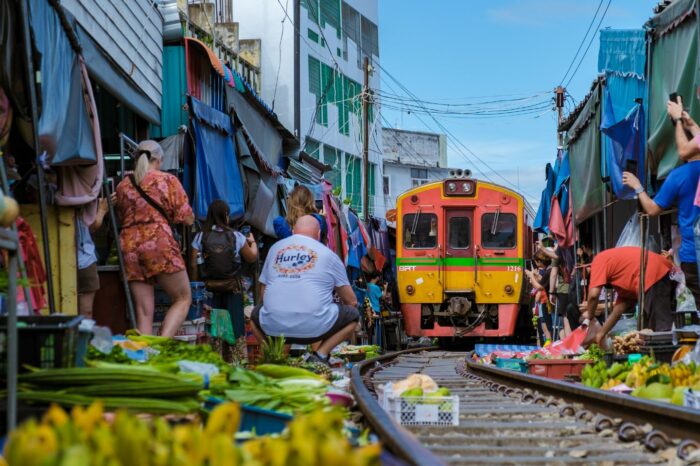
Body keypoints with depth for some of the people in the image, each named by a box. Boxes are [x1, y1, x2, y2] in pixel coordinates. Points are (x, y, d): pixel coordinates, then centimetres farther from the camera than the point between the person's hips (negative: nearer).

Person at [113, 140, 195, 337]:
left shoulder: (123, 185, 14)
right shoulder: (168, 180, 3)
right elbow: (188, 218, 1)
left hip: (129, 247, 5)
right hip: (159, 244, -4)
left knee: (143, 312, 5)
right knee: (183, 299, 5)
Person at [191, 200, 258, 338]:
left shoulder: (200, 237, -3)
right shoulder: (236, 237, -5)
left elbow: (194, 265, -4)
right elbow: (252, 258, 6)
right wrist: (252, 242, 25)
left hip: (209, 287, 1)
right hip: (232, 287, -1)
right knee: (236, 322, 4)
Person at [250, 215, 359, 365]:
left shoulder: (275, 248, 17)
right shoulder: (327, 254, 9)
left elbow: (263, 293, 24)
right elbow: (351, 301, 13)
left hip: (273, 328, 3)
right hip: (314, 328, -3)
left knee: (256, 314, 35)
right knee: (353, 315, 20)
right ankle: (320, 355, 2)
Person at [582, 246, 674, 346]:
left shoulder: (599, 260, 13)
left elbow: (593, 295, 1)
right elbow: (619, 309, 33)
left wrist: (589, 315, 19)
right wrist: (601, 333, 38)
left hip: (654, 276, -9)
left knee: (662, 327, -13)